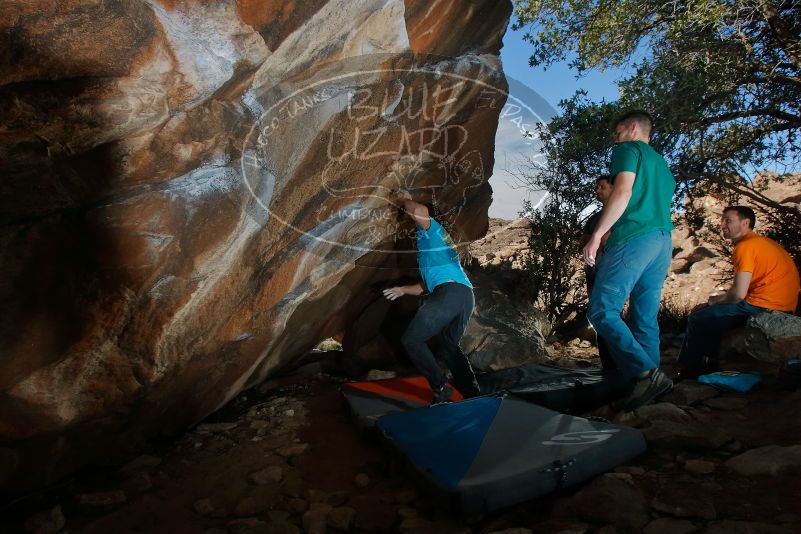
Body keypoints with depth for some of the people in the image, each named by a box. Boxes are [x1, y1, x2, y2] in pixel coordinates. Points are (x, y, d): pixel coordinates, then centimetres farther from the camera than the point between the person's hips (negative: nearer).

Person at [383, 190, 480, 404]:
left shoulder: (430, 228, 11)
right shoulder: (433, 242, 36)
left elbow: (419, 211, -15)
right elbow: (428, 284, 40)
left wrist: (405, 200, 6)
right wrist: (402, 290, 48)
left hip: (451, 291, -9)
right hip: (467, 295, 9)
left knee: (411, 339, -5)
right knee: (449, 347, 20)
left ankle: (440, 387, -7)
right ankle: (473, 394, 18)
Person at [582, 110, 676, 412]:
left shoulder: (629, 149, 5)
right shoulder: (662, 164, 30)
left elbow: (624, 191, -12)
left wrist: (596, 235, -16)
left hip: (634, 237, -9)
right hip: (663, 242, 9)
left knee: (602, 311, -11)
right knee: (646, 318, 6)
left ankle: (646, 374, -21)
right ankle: (646, 387, 6)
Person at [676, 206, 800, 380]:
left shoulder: (745, 246, -14)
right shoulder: (761, 242, 17)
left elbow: (738, 294, -19)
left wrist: (715, 300, 1)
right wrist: (716, 300, 12)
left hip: (764, 306, -10)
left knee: (698, 319, -5)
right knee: (712, 312, 22)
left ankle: (688, 369, 10)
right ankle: (709, 364, 24)